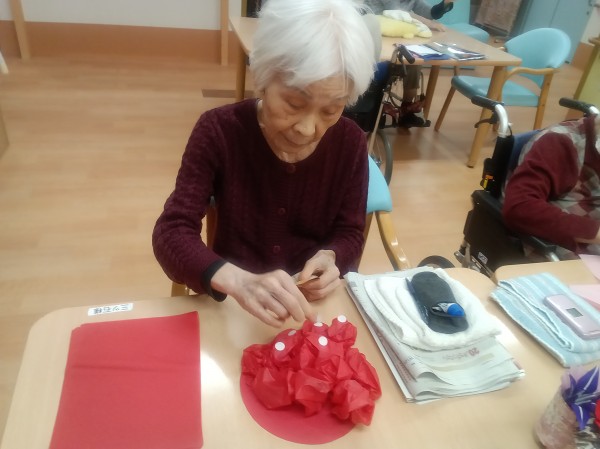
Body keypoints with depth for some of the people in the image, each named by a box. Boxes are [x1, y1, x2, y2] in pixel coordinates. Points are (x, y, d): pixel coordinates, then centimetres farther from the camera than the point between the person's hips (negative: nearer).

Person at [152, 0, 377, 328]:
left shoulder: (350, 143, -10)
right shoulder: (218, 132, -15)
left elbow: (350, 232, 0)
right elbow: (171, 233, -20)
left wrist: (330, 258, -22)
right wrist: (237, 281, -38)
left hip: (314, 304, 1)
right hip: (231, 306, 0)